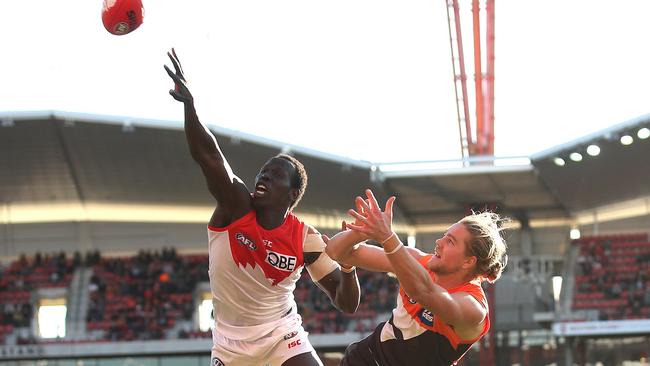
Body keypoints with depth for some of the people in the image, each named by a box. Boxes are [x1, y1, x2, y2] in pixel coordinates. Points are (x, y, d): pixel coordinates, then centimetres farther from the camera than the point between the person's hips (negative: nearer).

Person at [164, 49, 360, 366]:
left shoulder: (305, 238, -13)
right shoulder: (236, 204, -15)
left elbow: (347, 305, -11)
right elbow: (207, 154, -33)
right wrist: (188, 103, -48)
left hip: (280, 331, -1)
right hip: (231, 338, 1)